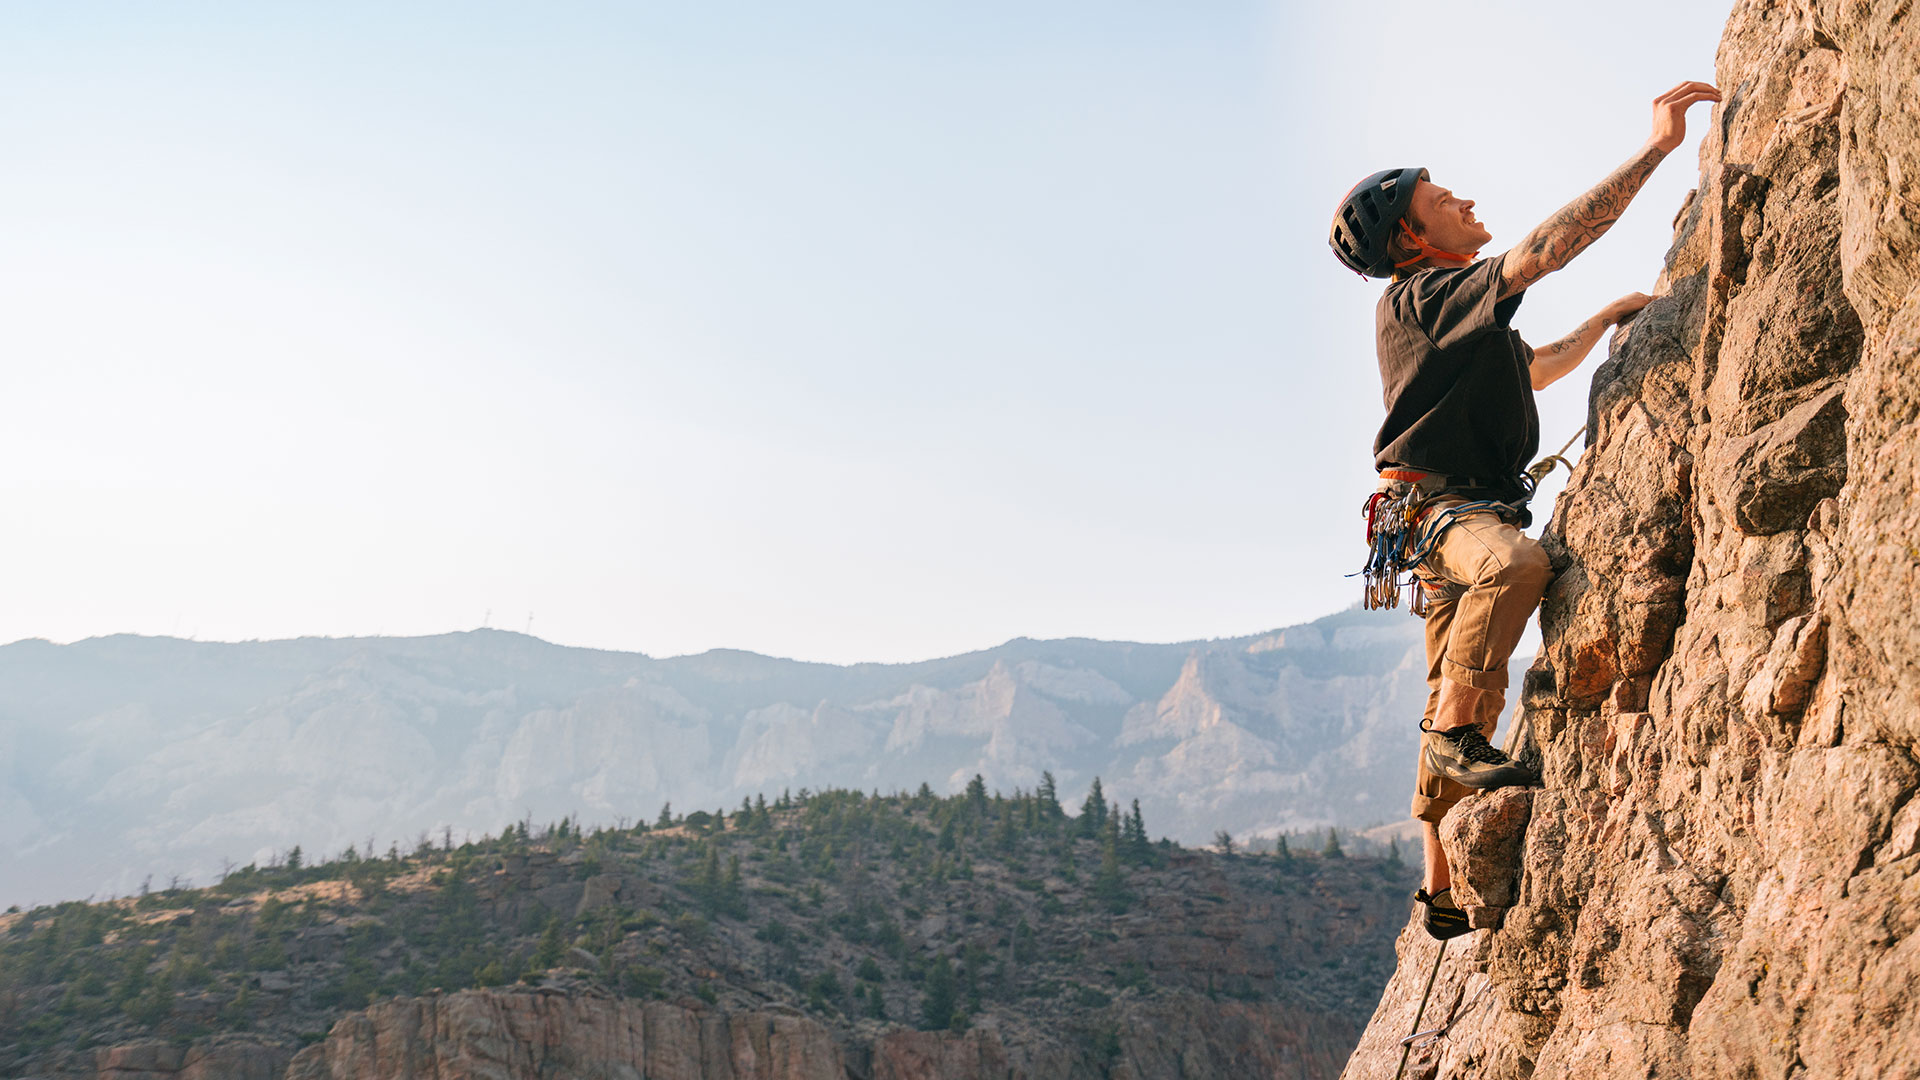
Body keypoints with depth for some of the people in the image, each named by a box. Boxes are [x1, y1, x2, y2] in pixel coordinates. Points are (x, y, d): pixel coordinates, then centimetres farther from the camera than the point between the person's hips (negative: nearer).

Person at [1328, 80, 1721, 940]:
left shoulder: (1456, 310, 22)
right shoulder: (1421, 297, -9)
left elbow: (1536, 370, 39)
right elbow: (1547, 247, -21)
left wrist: (1606, 319, 27)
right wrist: (1656, 147, -19)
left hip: (1467, 512, 10)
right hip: (1433, 505, -9)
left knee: (1455, 695, 10)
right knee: (1516, 562, -41)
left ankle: (1443, 890, 17)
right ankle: (1459, 733, -34)